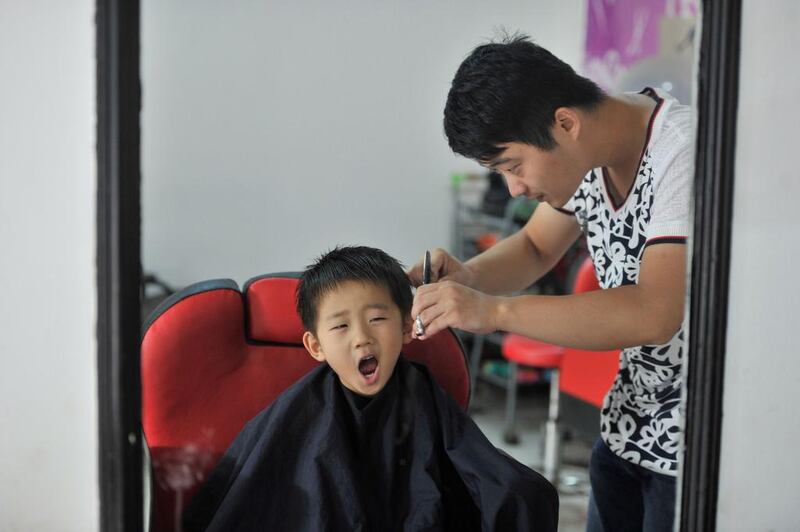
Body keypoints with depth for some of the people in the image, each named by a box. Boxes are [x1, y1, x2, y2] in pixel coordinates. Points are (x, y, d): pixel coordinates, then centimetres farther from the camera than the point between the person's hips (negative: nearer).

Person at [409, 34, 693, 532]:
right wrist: (467, 277, -8)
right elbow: (536, 248, 13)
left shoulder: (684, 152, -26)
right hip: (628, 425, 7)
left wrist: (493, 310, -34)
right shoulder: (581, 151, -2)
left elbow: (656, 314, -34)